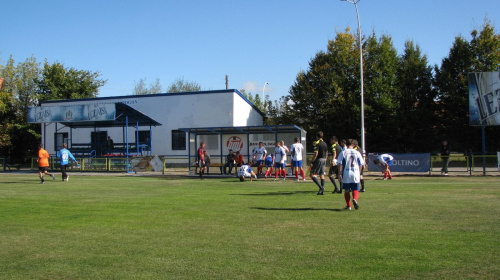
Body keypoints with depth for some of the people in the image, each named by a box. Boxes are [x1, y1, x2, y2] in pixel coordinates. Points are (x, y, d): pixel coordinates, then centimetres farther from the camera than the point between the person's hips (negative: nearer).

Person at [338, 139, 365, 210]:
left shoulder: (343, 153, 1)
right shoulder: (357, 153, 5)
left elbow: (340, 164, -5)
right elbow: (361, 165, 6)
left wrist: (340, 174, -2)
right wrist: (359, 174, 16)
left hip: (346, 174, 0)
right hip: (355, 174, 1)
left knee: (346, 190, 11)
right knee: (355, 190, 8)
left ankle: (348, 206, 13)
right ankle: (355, 199, -21)